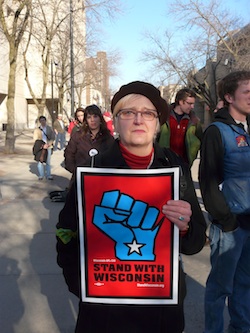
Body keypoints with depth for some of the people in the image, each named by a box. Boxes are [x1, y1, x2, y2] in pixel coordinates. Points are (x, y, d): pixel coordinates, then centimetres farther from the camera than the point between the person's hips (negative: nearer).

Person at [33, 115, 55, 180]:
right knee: (40, 162, 0)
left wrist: (48, 144, -13)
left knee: (48, 162, 4)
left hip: (48, 147, 1)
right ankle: (41, 175, 11)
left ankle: (48, 175, 11)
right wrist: (42, 145, -13)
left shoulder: (49, 129, 8)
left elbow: (52, 138, 2)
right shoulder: (37, 129, 6)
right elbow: (35, 139, 1)